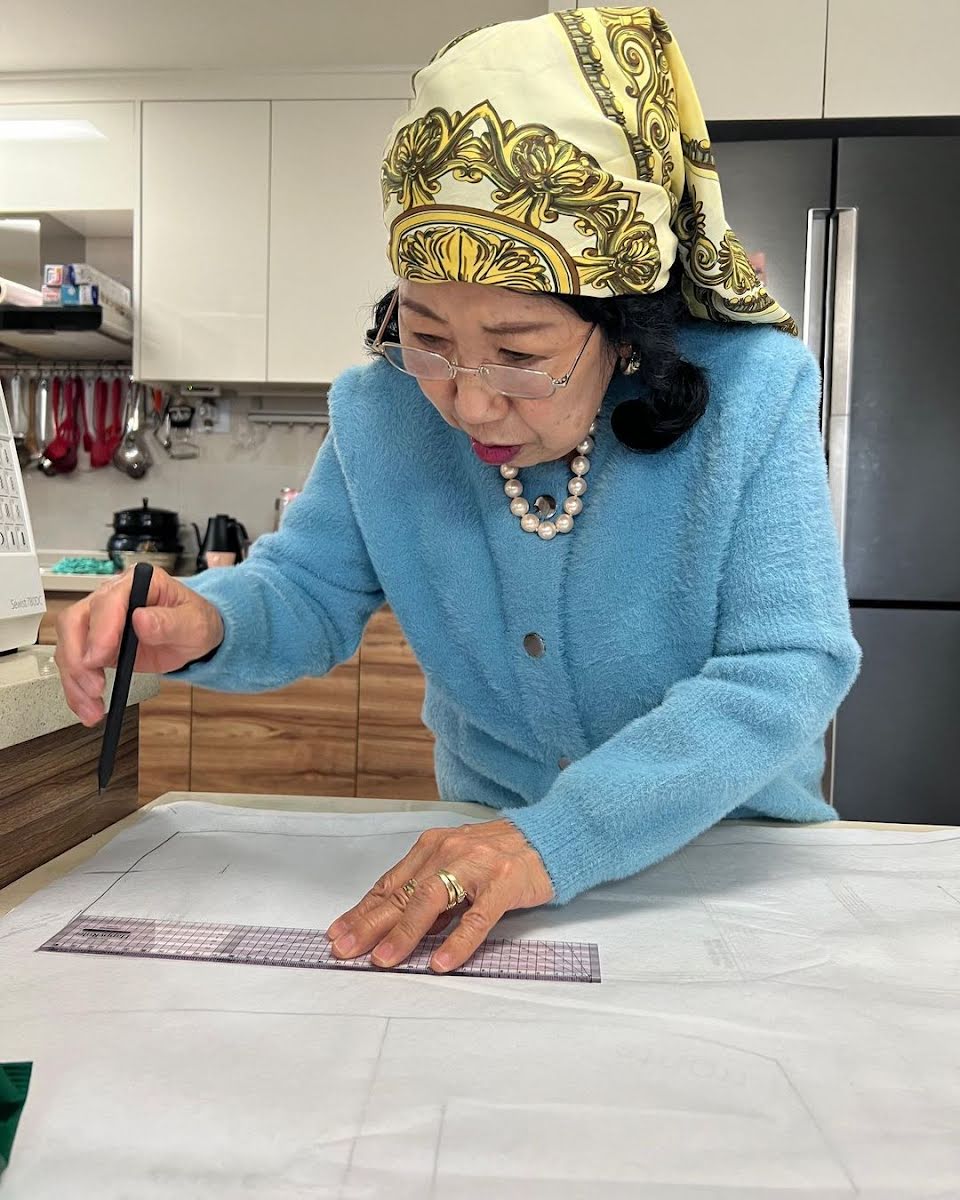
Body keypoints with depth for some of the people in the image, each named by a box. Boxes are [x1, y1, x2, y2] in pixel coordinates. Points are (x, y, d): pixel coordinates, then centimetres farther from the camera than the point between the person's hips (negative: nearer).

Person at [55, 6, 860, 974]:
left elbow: (787, 671, -23)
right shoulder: (382, 412, -7)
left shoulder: (750, 395, -18)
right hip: (485, 832, 3)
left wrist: (558, 837, -34)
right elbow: (309, 595, 2)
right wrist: (206, 621, -21)